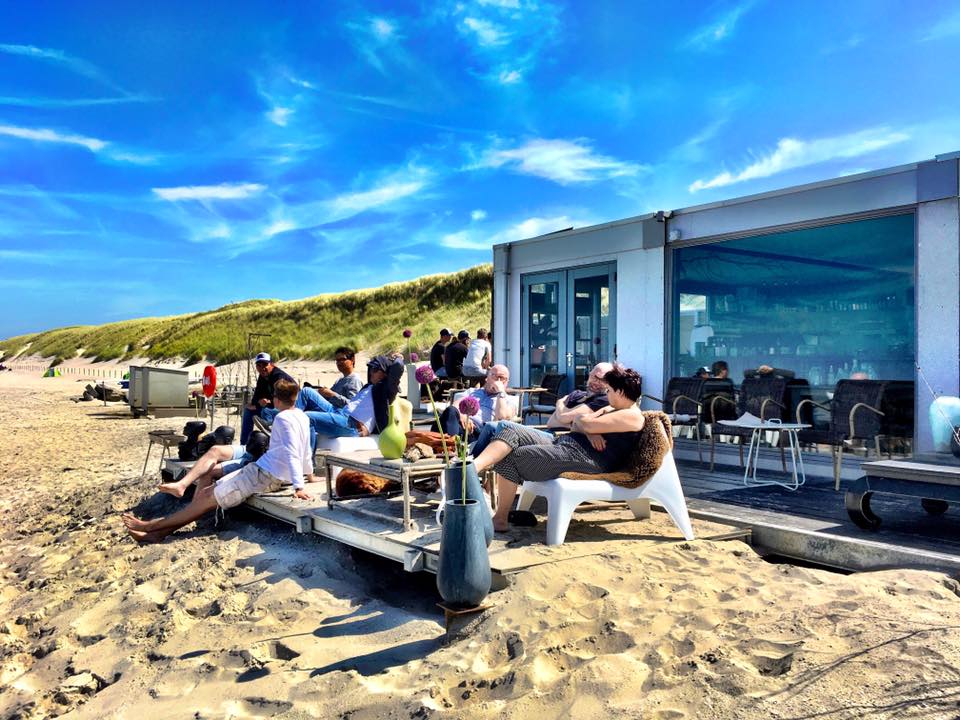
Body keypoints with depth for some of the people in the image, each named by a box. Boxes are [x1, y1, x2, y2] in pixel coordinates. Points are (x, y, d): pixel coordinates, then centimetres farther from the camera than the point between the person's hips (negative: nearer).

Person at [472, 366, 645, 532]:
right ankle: (473, 468, -30)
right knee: (510, 430, -11)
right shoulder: (614, 411, 26)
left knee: (510, 458, -16)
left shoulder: (632, 416, -5)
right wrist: (589, 432, -3)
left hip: (578, 456, -10)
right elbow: (576, 427, 20)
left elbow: (584, 423, -12)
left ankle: (500, 518, -13)